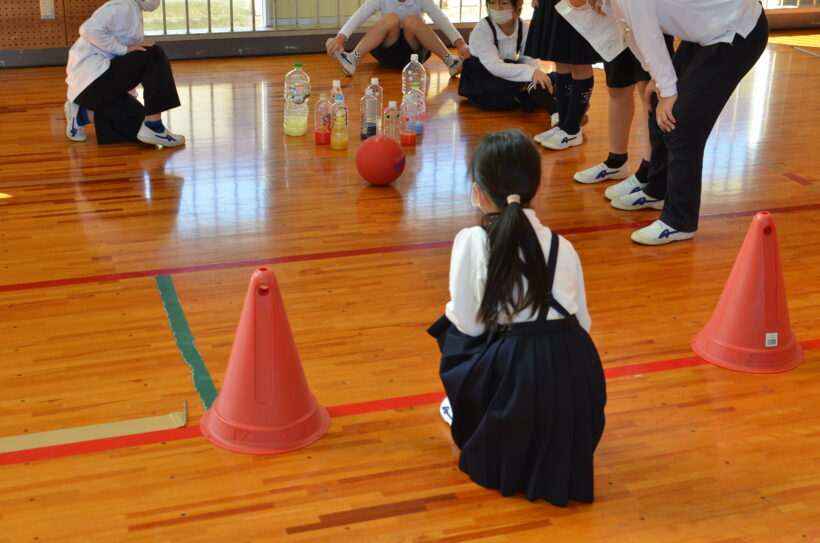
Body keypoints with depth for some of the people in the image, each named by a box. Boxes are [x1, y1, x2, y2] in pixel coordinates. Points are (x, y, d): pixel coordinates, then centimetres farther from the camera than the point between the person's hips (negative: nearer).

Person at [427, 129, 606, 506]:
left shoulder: (472, 241, -2)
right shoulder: (562, 246, 10)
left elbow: (468, 324, -2)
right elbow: (582, 321, 12)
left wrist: (452, 310, 21)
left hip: (516, 374, -4)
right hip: (576, 371, 5)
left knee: (451, 333, 24)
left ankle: (475, 429, 31)